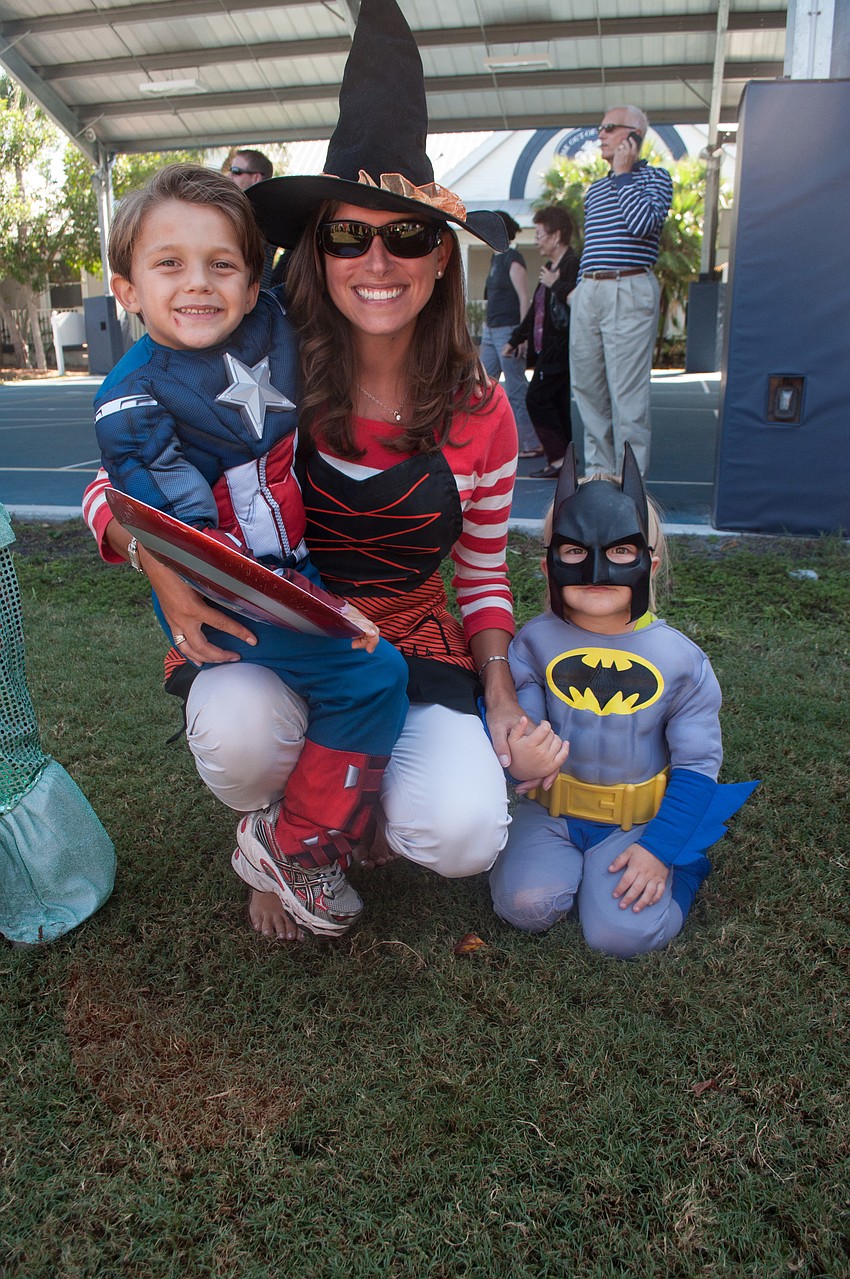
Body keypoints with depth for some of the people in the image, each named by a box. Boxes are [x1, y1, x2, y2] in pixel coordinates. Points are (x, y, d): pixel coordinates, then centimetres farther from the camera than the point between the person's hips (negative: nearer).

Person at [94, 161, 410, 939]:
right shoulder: (134, 404, -17)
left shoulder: (272, 321, -2)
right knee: (369, 673, -20)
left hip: (302, 564, 7)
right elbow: (185, 535, -21)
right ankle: (294, 847, -2)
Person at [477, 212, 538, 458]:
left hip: (508, 331, -10)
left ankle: (532, 444, 1)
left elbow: (524, 299, -16)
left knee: (516, 391, -6)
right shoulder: (495, 258, 16)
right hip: (492, 331, 10)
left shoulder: (513, 259, -11)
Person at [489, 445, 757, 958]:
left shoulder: (679, 658, -9)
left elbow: (696, 764, -5)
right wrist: (519, 752, -30)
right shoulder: (537, 641, -7)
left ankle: (685, 864, 13)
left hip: (637, 821, -1)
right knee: (526, 904, -19)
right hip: (551, 811, 1)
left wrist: (660, 848, -12)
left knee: (620, 933, -15)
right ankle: (571, 861, 12)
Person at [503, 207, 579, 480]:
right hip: (548, 350, 10)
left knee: (537, 398, -11)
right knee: (556, 403, 9)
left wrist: (554, 284, -16)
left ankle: (560, 457, -7)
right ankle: (560, 461, 14)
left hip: (560, 350, -10)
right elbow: (535, 309, 26)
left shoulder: (573, 264, -12)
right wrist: (515, 339, 29)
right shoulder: (550, 267, 19)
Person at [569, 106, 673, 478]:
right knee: (586, 388, 6)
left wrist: (623, 173, -3)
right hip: (587, 292, 7)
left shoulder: (654, 176, 5)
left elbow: (643, 224, -14)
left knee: (627, 393, -8)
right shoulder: (595, 189, 24)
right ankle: (597, 472, 16)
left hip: (629, 291, -7)